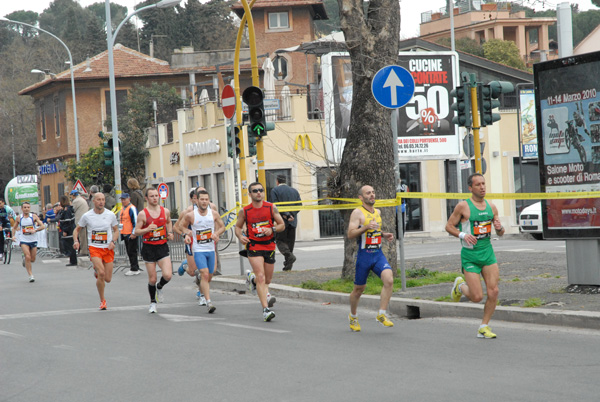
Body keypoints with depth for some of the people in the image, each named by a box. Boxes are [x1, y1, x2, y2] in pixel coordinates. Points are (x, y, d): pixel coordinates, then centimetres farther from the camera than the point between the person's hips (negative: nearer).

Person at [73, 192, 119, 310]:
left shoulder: (110, 215, 1)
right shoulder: (87, 216, -2)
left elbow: (116, 230, 13)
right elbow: (77, 230, 10)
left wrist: (113, 241, -6)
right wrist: (76, 241, -9)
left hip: (108, 249, 2)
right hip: (94, 248, -2)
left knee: (108, 279, 2)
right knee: (101, 273, -22)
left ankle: (97, 270, 39)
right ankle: (102, 300, -4)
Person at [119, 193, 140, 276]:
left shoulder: (132, 208, -12)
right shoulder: (122, 209, 15)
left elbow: (136, 221, -16)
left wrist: (133, 233, -18)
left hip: (131, 235, -9)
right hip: (125, 234, 9)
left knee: (132, 252, -6)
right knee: (129, 252, 11)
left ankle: (134, 270, -1)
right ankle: (135, 268, 18)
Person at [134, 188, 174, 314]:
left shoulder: (165, 211, 4)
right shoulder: (142, 214, -6)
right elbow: (136, 232, -4)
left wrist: (170, 233, 9)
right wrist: (147, 229, -21)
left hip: (162, 247, 2)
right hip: (149, 248, -2)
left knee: (168, 275, -15)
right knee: (152, 279, 2)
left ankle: (160, 287, 20)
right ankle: (153, 302, 25)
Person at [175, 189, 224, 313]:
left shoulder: (214, 214, -1)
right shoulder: (190, 215, -8)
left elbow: (222, 227, 13)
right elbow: (180, 227, 8)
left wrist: (216, 233, -7)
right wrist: (186, 234, -11)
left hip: (211, 249, 4)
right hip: (198, 250, -4)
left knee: (209, 276, 12)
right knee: (205, 275, -18)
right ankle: (209, 302, -20)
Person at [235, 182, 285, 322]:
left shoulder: (271, 208, 0)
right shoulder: (245, 211, -1)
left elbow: (282, 225, 6)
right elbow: (238, 226, 12)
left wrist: (272, 229, -14)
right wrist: (240, 236, -9)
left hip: (269, 246, 3)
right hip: (253, 247, -3)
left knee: (267, 280, 13)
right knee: (261, 277, -16)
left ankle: (252, 277, 49)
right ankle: (266, 310, -18)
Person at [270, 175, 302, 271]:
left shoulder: (275, 191, -3)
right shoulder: (294, 191, 13)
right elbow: (299, 205, 5)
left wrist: (286, 215, -12)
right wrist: (292, 215, -5)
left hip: (282, 221, -5)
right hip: (293, 222, 5)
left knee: (279, 240, 2)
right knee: (290, 241, 10)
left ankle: (289, 255, -22)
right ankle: (288, 265, 11)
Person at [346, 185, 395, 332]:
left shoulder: (377, 212, 14)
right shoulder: (357, 213, -7)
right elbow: (350, 234, -15)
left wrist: (384, 235, 11)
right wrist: (366, 227, -28)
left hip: (378, 254, 5)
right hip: (364, 255, -5)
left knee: (389, 280, -19)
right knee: (359, 289, 7)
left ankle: (382, 315, -12)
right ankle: (353, 317, 32)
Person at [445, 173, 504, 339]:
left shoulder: (491, 207, 8)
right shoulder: (463, 206, -6)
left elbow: (500, 233, 16)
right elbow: (449, 226, 0)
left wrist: (499, 228, -8)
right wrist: (463, 235, -17)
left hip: (488, 252, 5)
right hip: (470, 254, -4)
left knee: (493, 291, -7)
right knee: (477, 297, -7)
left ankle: (484, 327, 9)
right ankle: (460, 285, 27)